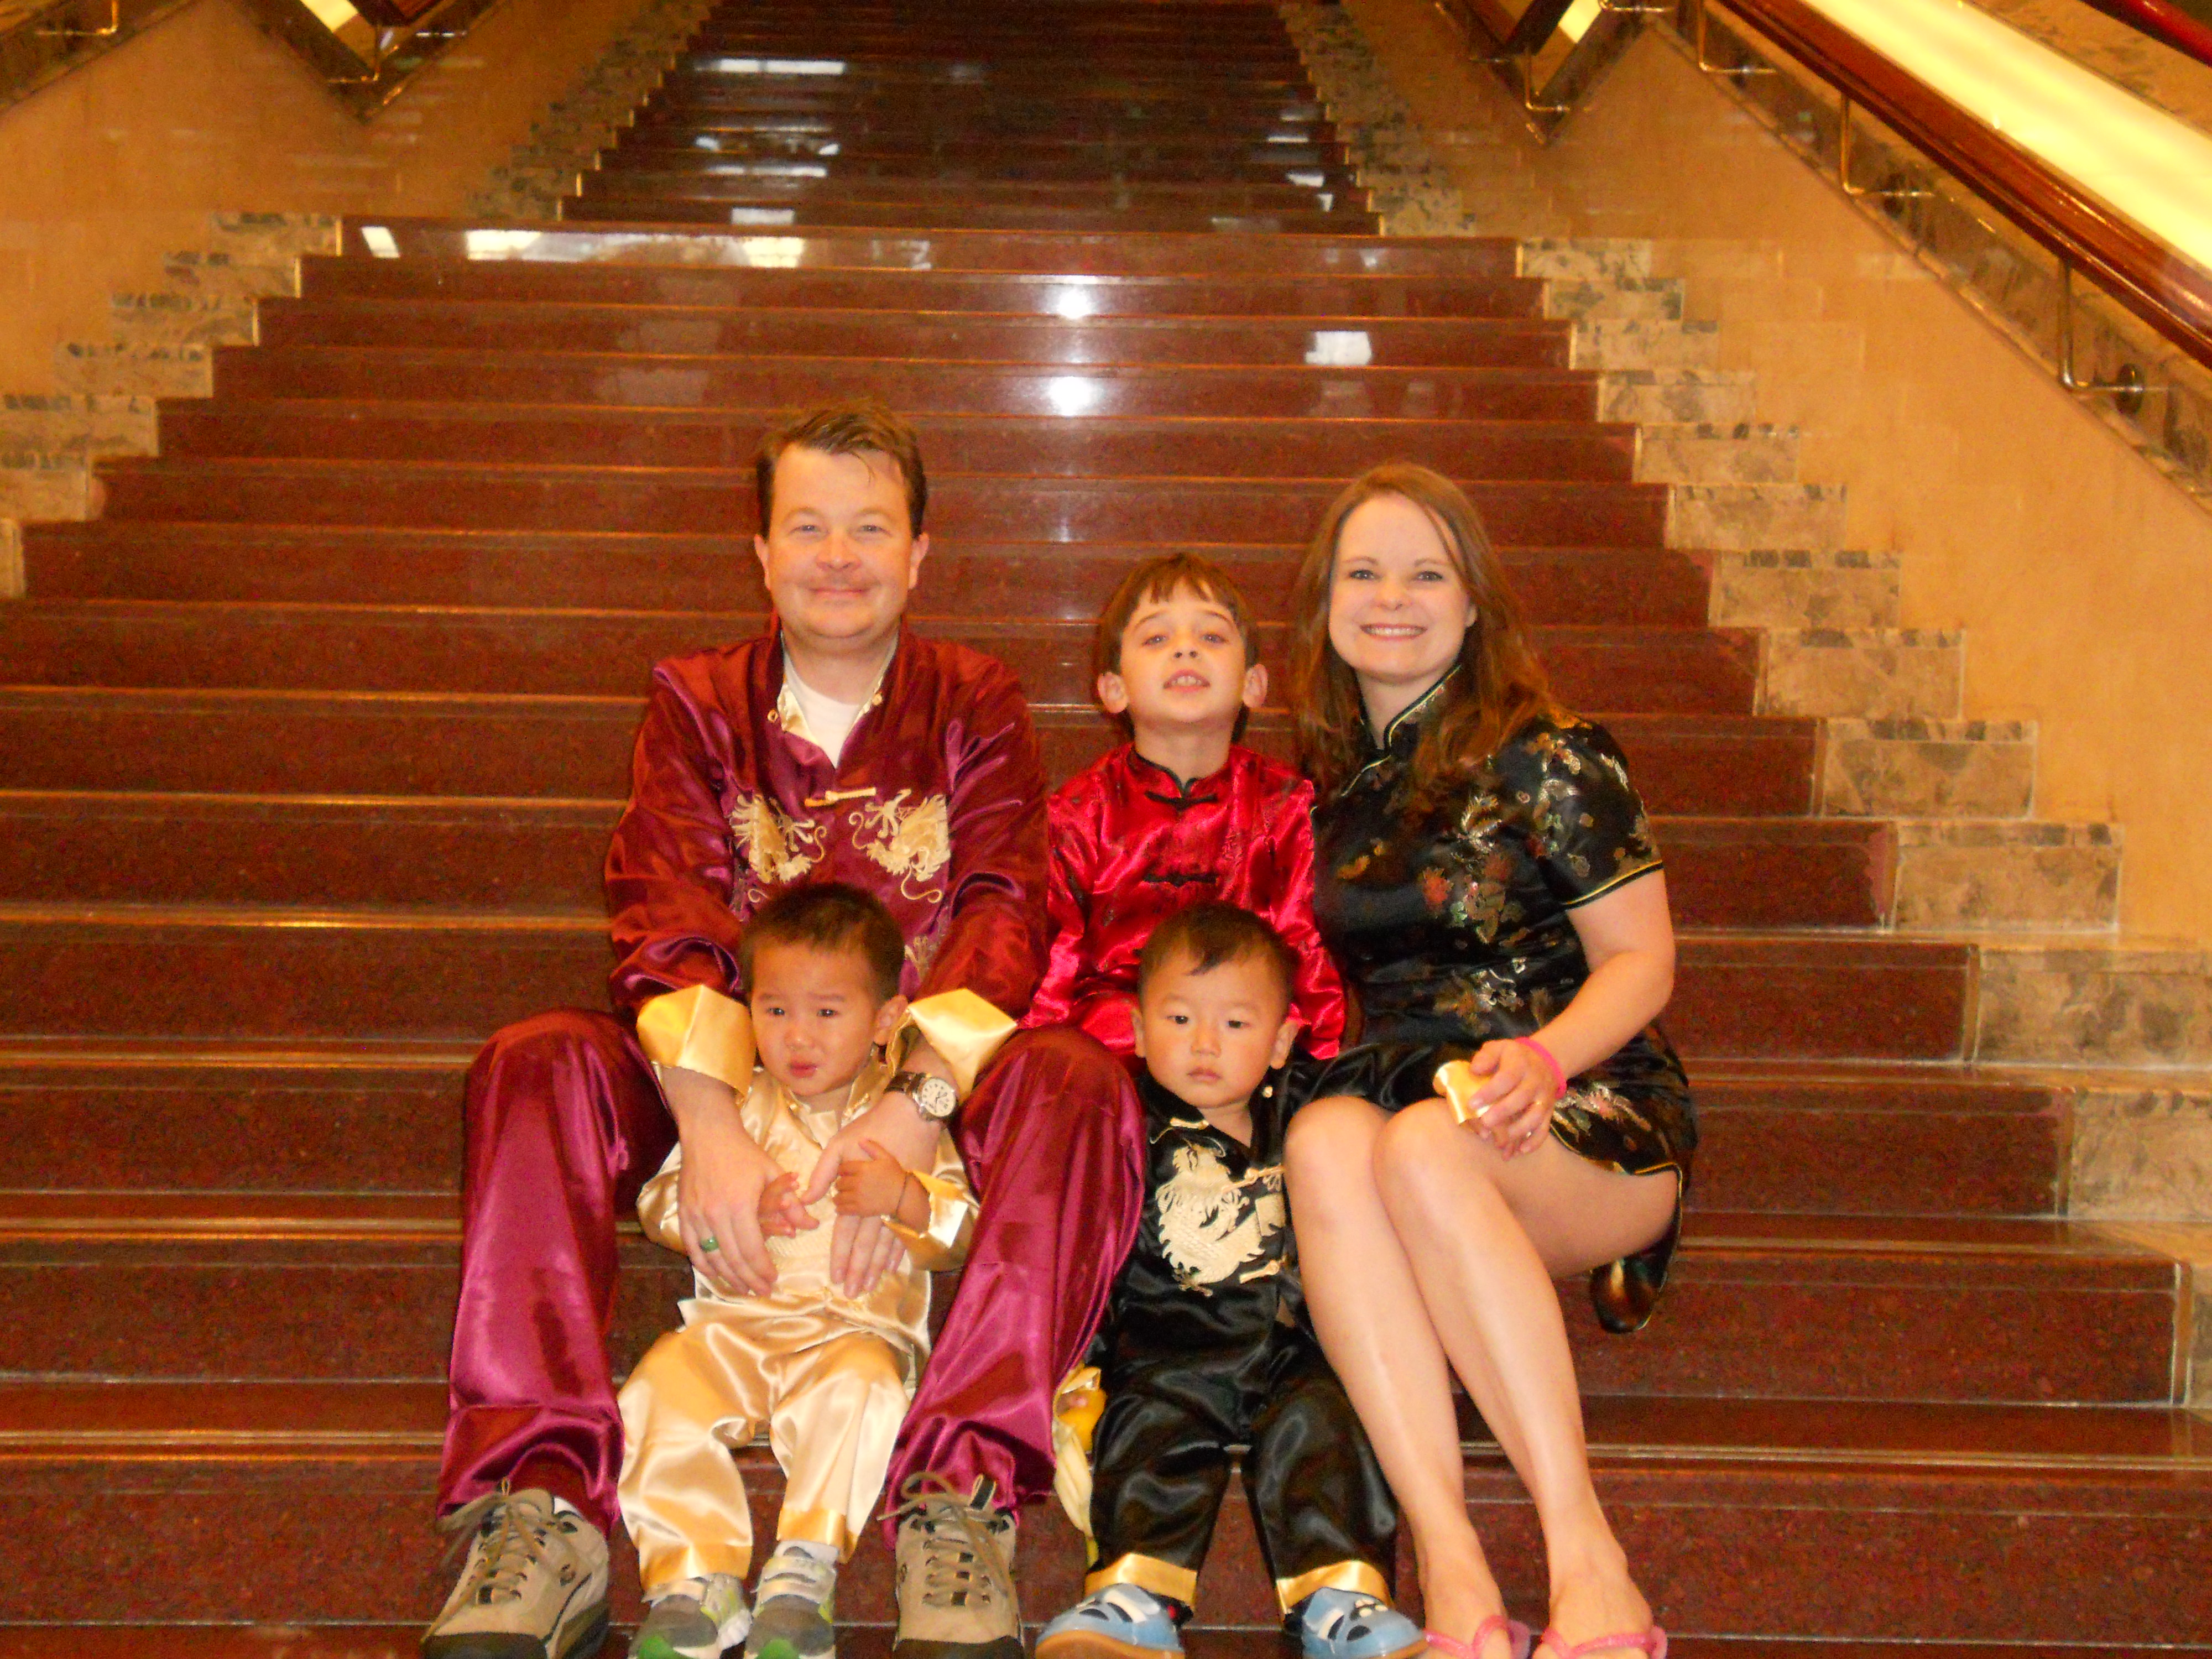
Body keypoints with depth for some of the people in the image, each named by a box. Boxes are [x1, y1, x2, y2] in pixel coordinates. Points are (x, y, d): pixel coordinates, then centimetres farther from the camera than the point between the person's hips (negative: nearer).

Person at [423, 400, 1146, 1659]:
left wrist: (917, 1107, -25)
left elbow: (1002, 915, -6)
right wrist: (711, 1126, -25)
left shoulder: (978, 706, 10)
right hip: (729, 1083, 1)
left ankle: (959, 1495, -36)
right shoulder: (698, 705, 11)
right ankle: (541, 1511, -32)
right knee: (536, 1067, -26)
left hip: (930, 1088, -1)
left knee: (1079, 1084, -31)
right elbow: (666, 916, -5)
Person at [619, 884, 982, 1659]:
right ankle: (695, 1578, -25)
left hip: (857, 1325, -2)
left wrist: (905, 1199, -15)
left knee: (859, 1390, -35)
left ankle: (805, 1568, -30)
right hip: (732, 1319, 2)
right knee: (660, 1390, -26)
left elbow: (964, 1233, 5)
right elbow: (659, 1203, 9)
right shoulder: (738, 1106, 14)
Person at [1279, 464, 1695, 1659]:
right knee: (1323, 1136, -33)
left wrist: (1541, 1061, -20)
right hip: (1399, 1100, 4)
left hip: (1587, 1119, -3)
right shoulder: (1326, 784, 14)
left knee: (1423, 1145, -37)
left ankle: (1587, 1560, -36)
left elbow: (1641, 959, -1)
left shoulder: (1545, 759, -1)